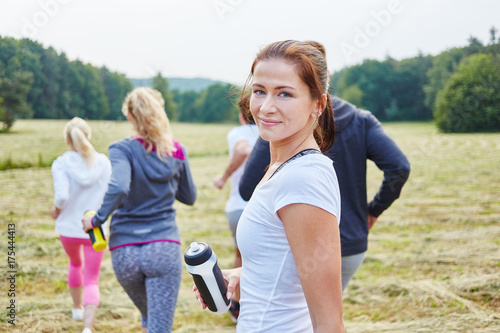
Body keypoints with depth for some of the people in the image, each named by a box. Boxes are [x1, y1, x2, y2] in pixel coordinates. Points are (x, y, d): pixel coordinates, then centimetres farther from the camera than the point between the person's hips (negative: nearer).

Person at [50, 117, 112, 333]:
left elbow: (61, 196, -25)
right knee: (91, 281, 6)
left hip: (69, 228, 1)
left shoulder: (61, 164, -13)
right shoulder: (103, 162, -8)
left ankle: (77, 309, 48)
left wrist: (56, 210, -3)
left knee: (75, 263, 32)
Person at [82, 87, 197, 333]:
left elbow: (118, 188, -24)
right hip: (164, 247, 0)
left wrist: (97, 219, -11)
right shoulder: (176, 151, 5)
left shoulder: (122, 149, -5)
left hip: (124, 252, 0)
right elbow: (189, 197, 16)